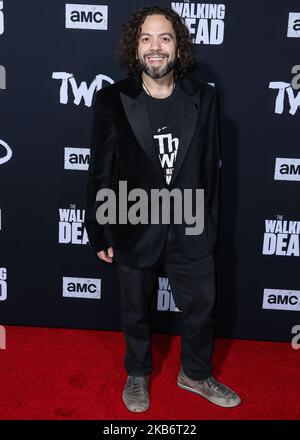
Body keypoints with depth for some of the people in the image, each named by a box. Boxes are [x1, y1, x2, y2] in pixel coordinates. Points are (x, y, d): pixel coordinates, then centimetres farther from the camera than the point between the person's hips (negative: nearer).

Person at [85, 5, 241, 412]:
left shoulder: (203, 97, -4)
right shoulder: (112, 100, -9)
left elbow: (210, 167, 2)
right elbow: (100, 173, -5)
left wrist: (210, 226, 4)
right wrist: (99, 234, -4)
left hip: (190, 229, 2)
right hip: (134, 230, -1)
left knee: (202, 307, 15)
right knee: (135, 312, 18)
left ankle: (195, 374, 43)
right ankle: (137, 375, 45)